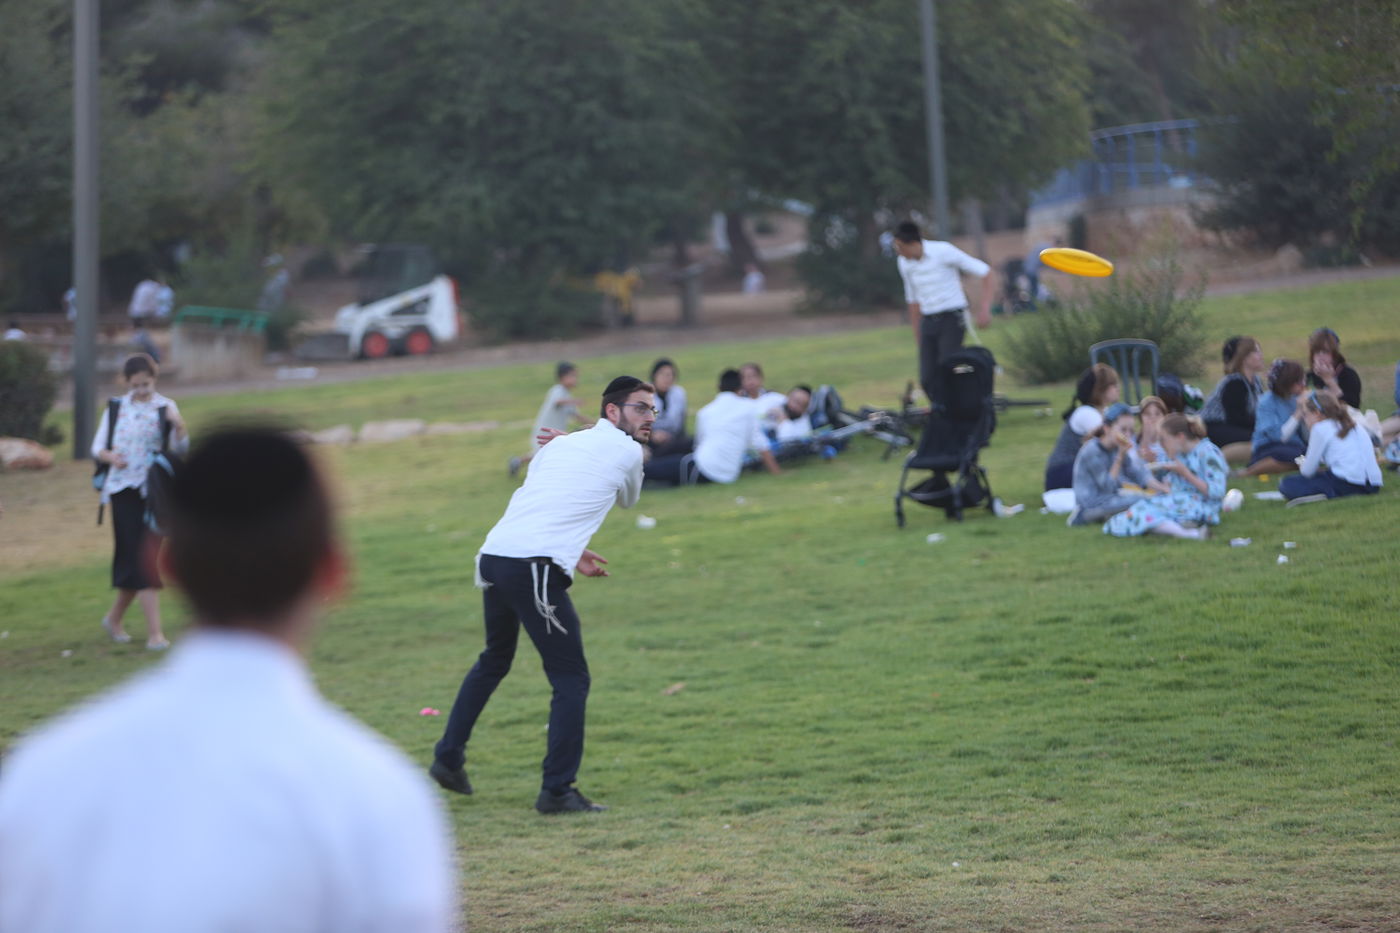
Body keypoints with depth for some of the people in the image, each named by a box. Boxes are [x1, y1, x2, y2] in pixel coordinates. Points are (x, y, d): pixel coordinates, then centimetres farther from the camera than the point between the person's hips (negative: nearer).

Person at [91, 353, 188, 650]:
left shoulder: (165, 408, 1)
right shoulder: (116, 408, 5)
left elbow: (180, 447, -8)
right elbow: (97, 447, 8)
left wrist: (179, 425, -29)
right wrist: (110, 456, -15)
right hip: (123, 490, 0)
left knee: (142, 559, 7)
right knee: (140, 560, -7)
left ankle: (114, 618, 29)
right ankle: (154, 632, -9)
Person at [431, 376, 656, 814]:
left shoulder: (557, 446, 24)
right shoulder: (627, 452, 5)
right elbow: (628, 500, 26)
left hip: (493, 557, 8)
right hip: (534, 568, -8)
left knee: (494, 661, 28)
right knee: (571, 679, 0)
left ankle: (448, 757, 33)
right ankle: (557, 790, -3)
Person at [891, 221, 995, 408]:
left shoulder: (942, 251, -12)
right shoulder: (904, 263, 5)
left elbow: (985, 273, -8)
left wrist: (984, 308, -18)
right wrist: (917, 338, 18)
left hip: (951, 319, -6)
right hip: (928, 322, 6)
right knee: (928, 380, -2)